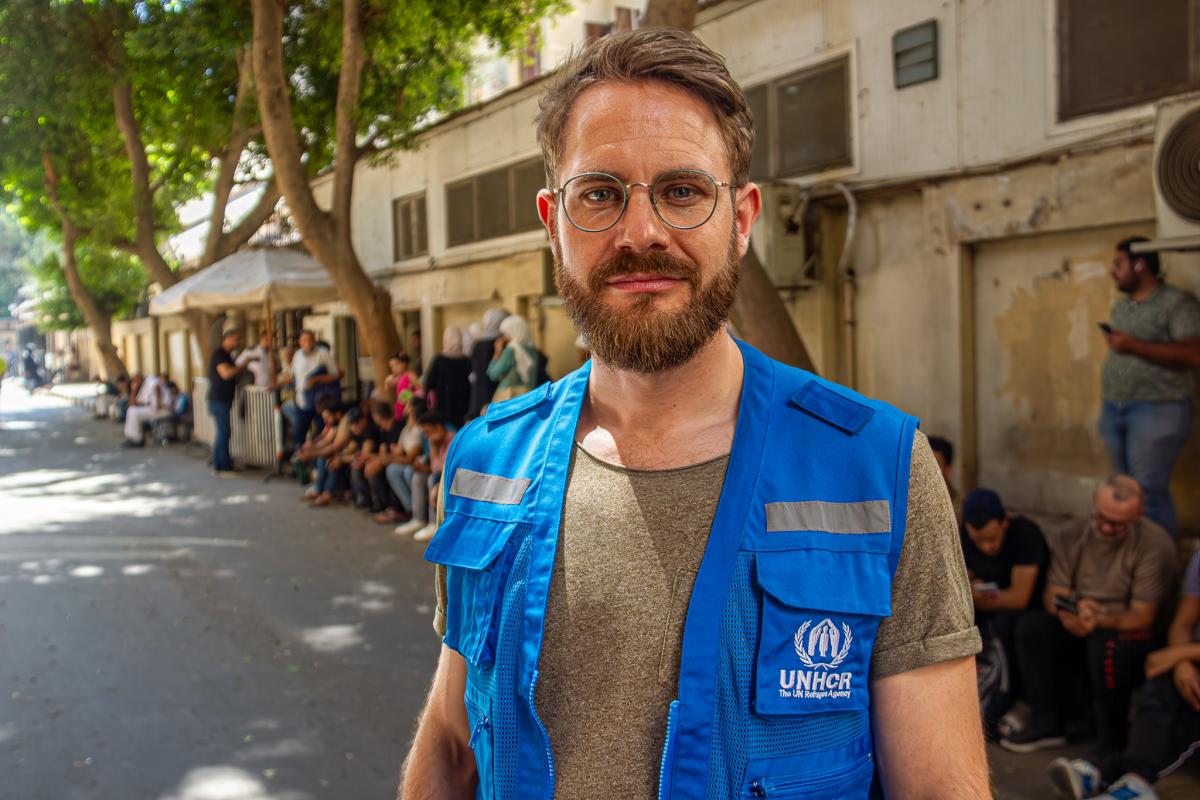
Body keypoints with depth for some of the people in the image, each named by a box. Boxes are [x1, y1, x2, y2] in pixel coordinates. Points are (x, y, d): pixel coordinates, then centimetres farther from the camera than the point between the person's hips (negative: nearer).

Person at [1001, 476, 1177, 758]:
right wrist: (1070, 615, -25)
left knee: (1105, 646, -37)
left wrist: (1100, 619, -34)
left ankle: (1111, 742, -15)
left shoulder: (1155, 544, -14)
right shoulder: (1074, 537, 1)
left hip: (1128, 633, -5)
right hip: (1080, 633, 5)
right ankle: (1046, 723, -11)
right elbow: (1053, 595, -1)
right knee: (1030, 626, -20)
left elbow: (1142, 617, -15)